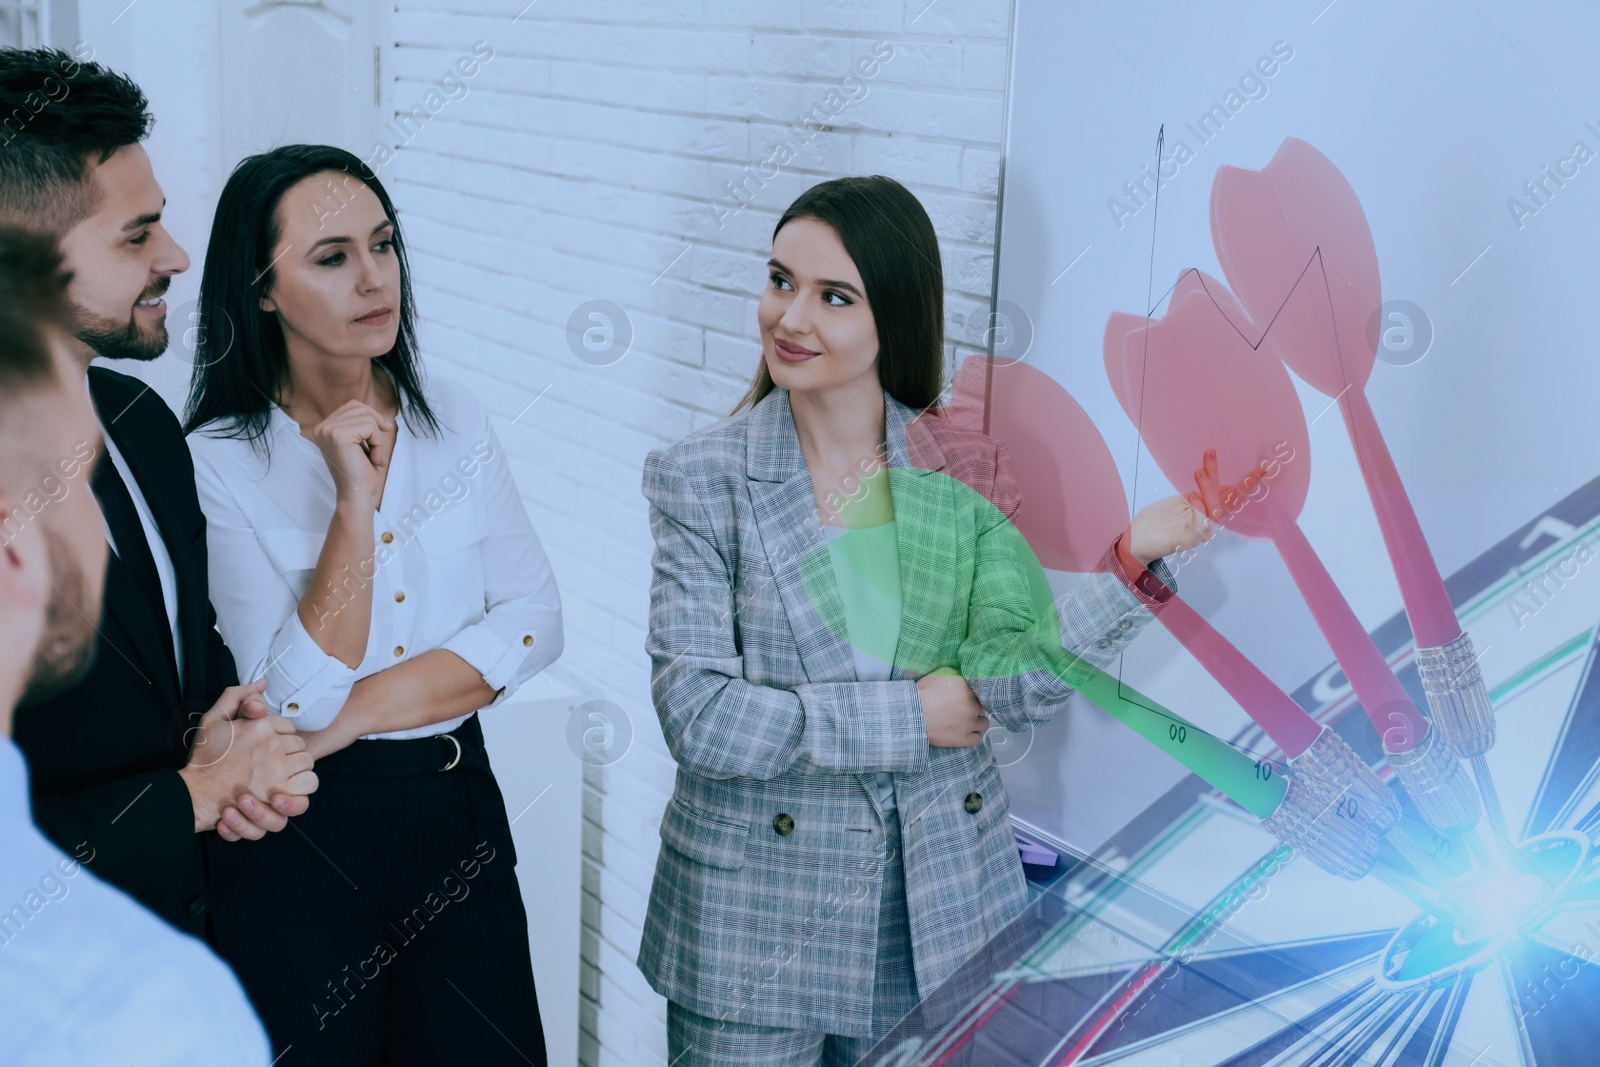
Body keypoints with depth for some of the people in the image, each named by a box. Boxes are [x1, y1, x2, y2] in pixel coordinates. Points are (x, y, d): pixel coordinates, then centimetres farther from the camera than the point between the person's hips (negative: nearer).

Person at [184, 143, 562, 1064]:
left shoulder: (454, 421, 1)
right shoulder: (217, 464, -12)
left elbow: (534, 623, -5)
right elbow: (298, 701, -18)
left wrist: (362, 708, -15)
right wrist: (354, 499, -24)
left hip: (458, 811, 4)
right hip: (301, 840, -3)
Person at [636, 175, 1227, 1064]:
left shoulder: (965, 472, -1)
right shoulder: (700, 479, -7)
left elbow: (1018, 683, -10)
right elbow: (697, 714, -16)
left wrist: (1133, 560, -22)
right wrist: (906, 717, -15)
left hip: (942, 899, 2)